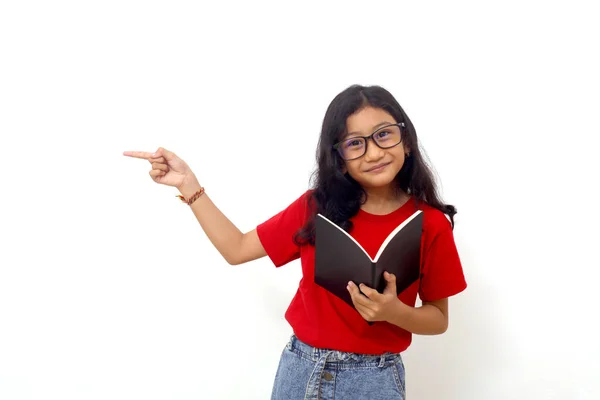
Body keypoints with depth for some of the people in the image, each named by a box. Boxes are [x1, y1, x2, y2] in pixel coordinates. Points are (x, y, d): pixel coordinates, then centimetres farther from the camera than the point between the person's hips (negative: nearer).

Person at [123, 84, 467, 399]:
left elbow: (439, 319, -3)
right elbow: (237, 249, -1)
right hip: (299, 368, 3)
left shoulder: (430, 224, -12)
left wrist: (393, 311, -23)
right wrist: (187, 184, -6)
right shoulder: (317, 207, -5)